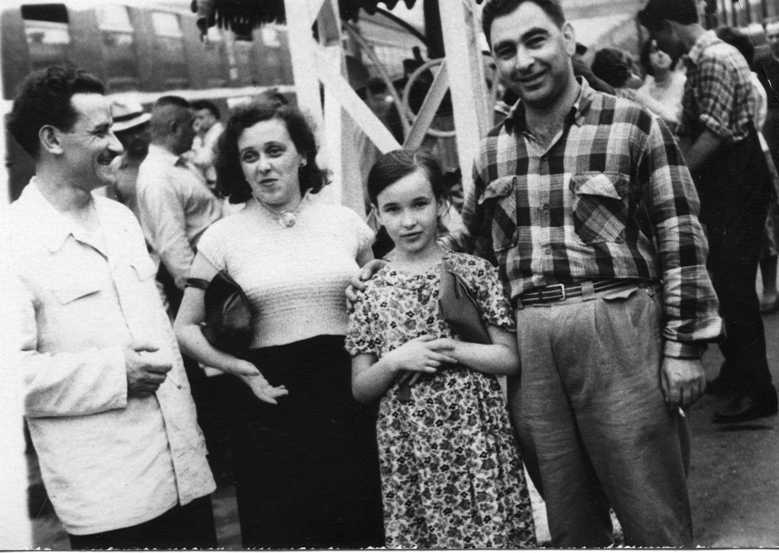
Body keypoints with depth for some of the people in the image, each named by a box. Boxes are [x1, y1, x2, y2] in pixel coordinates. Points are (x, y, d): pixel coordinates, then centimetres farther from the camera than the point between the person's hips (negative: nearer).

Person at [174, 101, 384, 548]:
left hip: (349, 397, 1)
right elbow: (185, 327, 5)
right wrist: (242, 369, -9)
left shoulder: (346, 222, 4)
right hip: (271, 405, -1)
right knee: (280, 532, 6)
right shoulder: (223, 238, 0)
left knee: (363, 530, 7)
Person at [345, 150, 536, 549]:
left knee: (494, 533, 0)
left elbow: (511, 358, 1)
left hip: (478, 440, -1)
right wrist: (394, 362, -12)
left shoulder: (472, 271, 1)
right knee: (418, 534, 4)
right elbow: (360, 389, 7)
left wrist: (449, 350, -12)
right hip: (408, 451, 1)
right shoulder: (370, 291, 5)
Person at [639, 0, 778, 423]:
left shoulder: (715, 60, -16)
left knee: (734, 288, -7)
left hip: (737, 186, -10)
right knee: (722, 281, 17)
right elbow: (689, 133, 15)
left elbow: (712, 135, -22)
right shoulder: (700, 61, 14)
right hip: (720, 185, 10)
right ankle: (736, 370, 30)